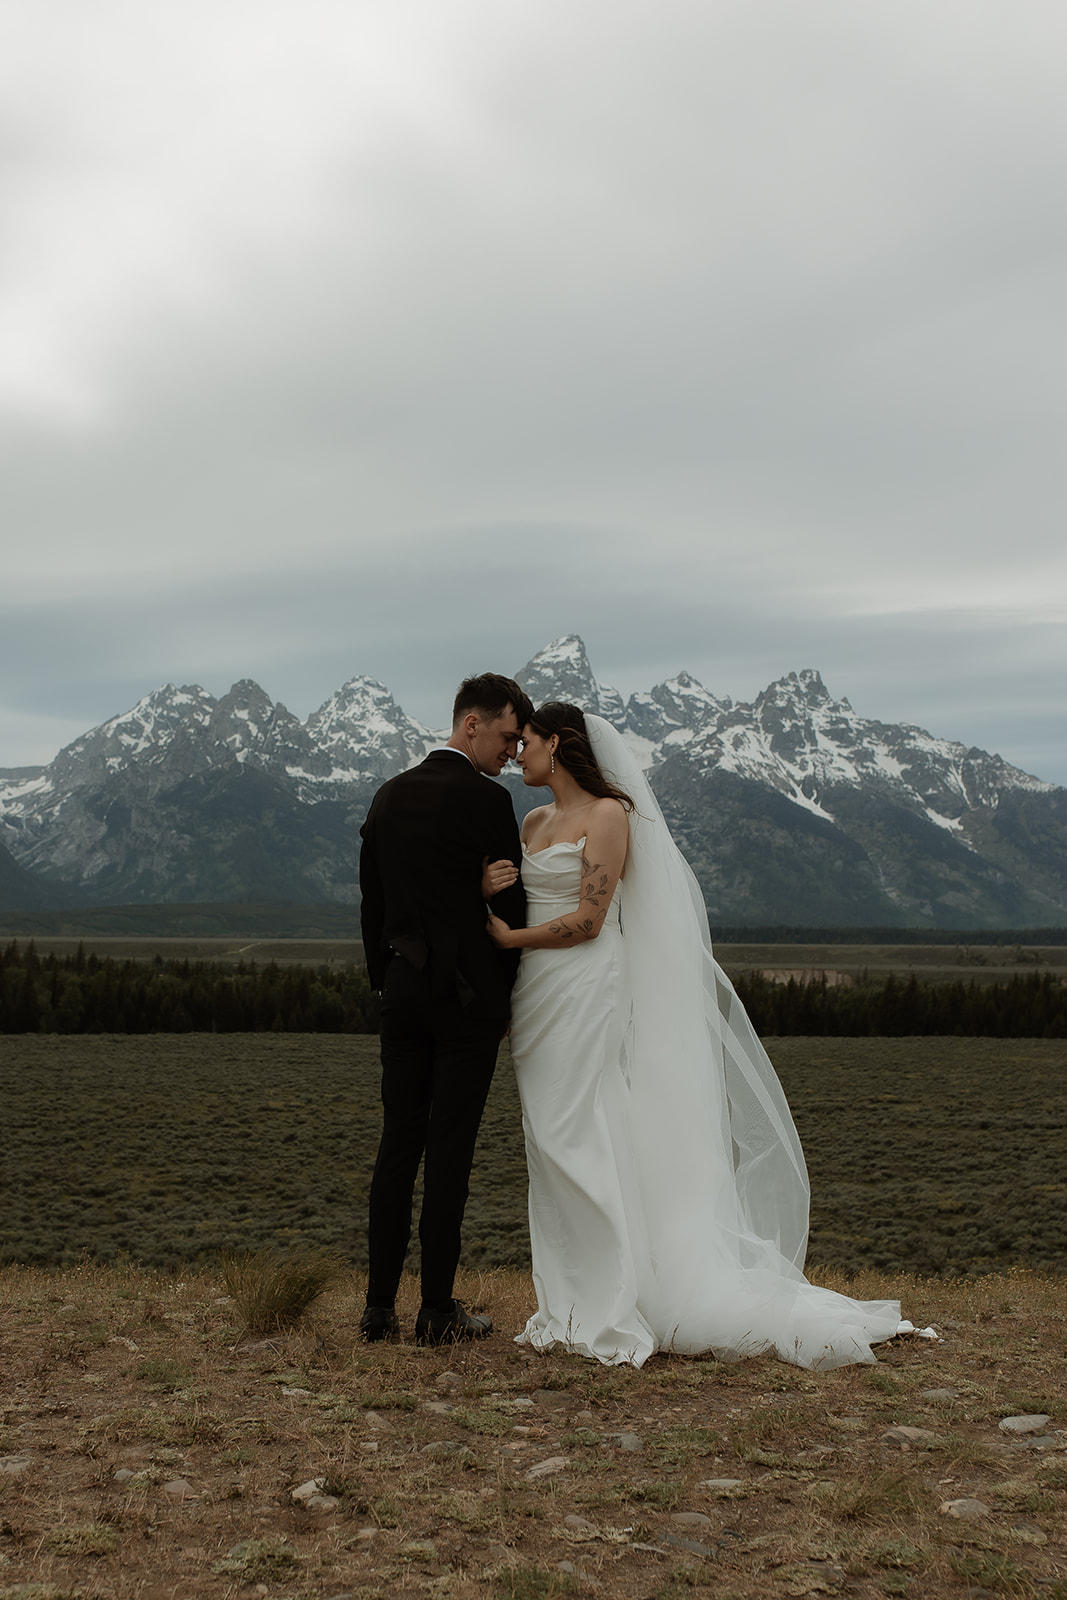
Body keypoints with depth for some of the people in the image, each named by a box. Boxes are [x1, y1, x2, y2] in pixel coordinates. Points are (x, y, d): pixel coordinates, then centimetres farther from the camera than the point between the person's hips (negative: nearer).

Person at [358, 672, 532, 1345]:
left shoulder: (389, 796, 10)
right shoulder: (486, 800, -11)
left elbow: (371, 901, 14)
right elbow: (513, 905, -7)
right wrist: (509, 992, 7)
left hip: (403, 988, 6)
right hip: (468, 992, -6)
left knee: (399, 1143, 9)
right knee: (449, 1148, -1)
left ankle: (380, 1305, 12)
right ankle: (438, 1309, 5)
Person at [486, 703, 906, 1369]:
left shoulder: (608, 814, -7)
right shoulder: (534, 822, 17)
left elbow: (587, 920, -13)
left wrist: (509, 939, -8)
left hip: (588, 993, -8)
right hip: (539, 1000, 8)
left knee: (586, 1145, -7)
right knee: (554, 1152, 8)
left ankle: (614, 1310, 0)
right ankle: (576, 1304, 15)